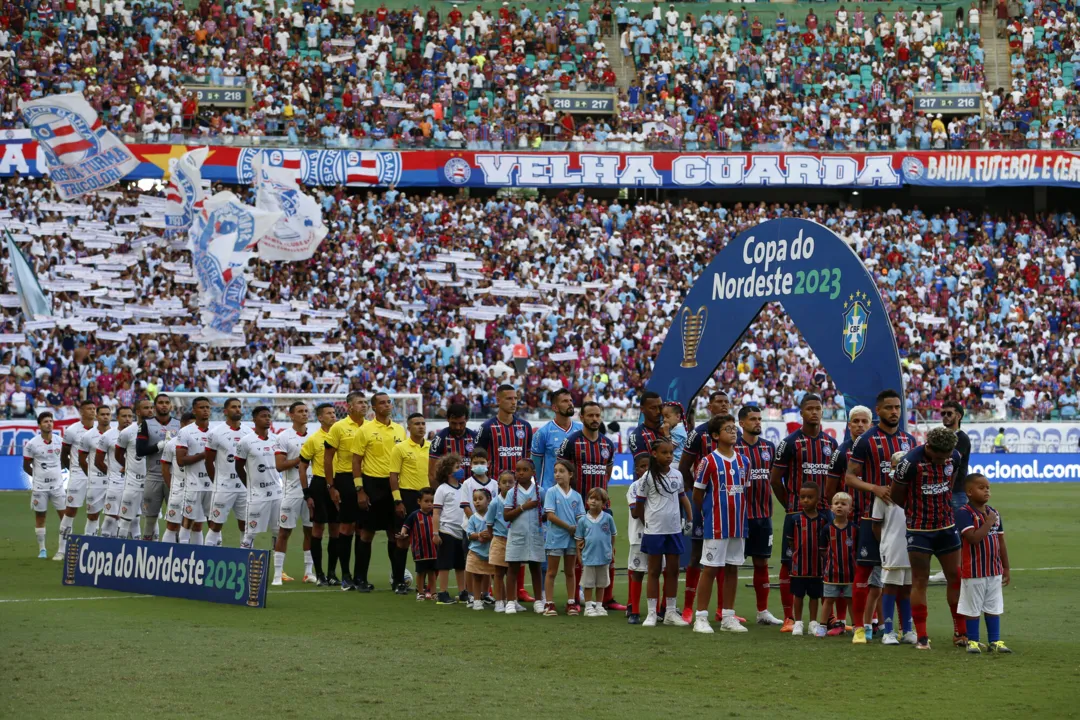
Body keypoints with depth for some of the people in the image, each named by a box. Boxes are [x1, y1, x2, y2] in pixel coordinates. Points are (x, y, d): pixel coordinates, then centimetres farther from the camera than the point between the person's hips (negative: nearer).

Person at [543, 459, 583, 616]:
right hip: (555, 538, -3)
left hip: (572, 538, 3)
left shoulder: (576, 496, 5)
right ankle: (549, 604, 3)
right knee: (552, 572, 1)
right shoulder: (551, 492, -5)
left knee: (570, 572, 10)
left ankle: (571, 603, 15)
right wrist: (569, 527, -12)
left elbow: (581, 518, 4)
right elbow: (550, 515, -12)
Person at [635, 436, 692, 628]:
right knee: (654, 571, 1)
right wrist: (646, 523, 5)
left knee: (673, 570, 8)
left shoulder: (677, 475, 7)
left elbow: (683, 497, 18)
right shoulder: (647, 478, -7)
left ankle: (670, 612, 15)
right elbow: (639, 505, 0)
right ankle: (651, 613, 4)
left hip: (674, 530, 5)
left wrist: (690, 519, 8)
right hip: (654, 531, -4)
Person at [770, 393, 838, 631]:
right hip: (797, 513, -4)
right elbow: (775, 478, -1)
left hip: (825, 513, 4)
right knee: (790, 564, -3)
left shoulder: (831, 443, 9)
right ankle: (788, 618, 2)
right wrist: (790, 505, 1)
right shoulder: (790, 442, -4)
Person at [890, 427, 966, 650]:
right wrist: (916, 510, 6)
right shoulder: (910, 463, -22)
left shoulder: (954, 457, -5)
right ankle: (922, 637, 2)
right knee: (920, 581, -2)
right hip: (919, 529, -5)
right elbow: (895, 496, -9)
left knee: (955, 577, 7)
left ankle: (960, 632, 17)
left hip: (947, 527, 5)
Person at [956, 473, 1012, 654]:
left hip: (994, 571, 6)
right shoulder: (964, 513, -13)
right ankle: (972, 641, 13)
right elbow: (974, 538, -25)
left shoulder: (994, 513, 9)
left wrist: (1006, 568, 14)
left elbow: (1001, 543, 14)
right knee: (973, 609, 3)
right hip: (973, 571, -6)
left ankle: (995, 641, 17)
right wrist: (989, 522, -16)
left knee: (994, 608, 10)